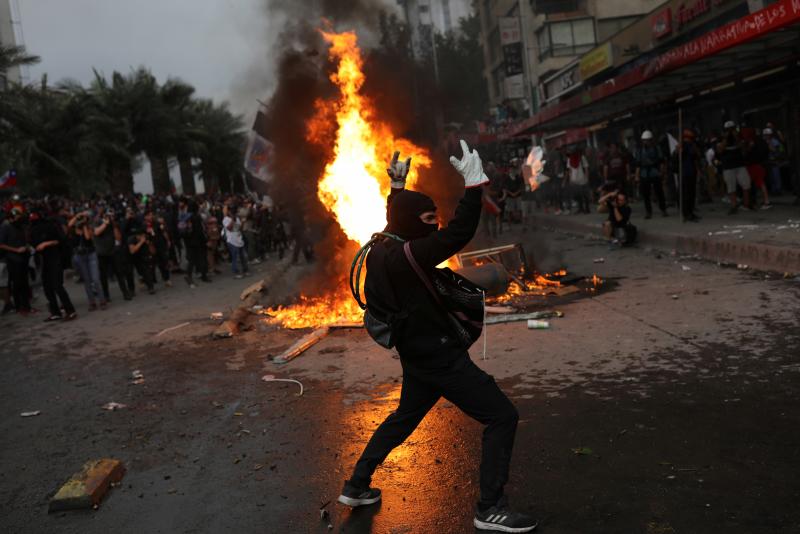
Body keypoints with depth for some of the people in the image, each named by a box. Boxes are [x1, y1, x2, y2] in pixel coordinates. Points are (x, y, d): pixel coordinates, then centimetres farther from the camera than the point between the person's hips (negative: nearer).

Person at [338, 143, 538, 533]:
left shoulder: (381, 250, 2)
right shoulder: (405, 257, -25)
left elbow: (396, 222, 25)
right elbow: (459, 234, -32)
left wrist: (396, 188, 28)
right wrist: (473, 182, -29)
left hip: (418, 355, 9)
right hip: (440, 357, -9)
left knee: (404, 417, 28)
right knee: (502, 416, -1)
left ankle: (357, 486, 35)